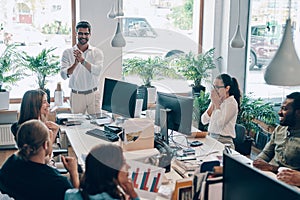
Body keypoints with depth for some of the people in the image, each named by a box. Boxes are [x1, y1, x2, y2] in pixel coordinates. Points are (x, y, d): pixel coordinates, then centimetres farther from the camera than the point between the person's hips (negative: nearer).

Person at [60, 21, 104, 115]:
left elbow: (97, 71, -15)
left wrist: (82, 60, -28)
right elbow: (64, 75, -11)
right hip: (76, 95, 0)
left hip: (93, 94, 0)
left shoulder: (97, 52, 1)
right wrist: (75, 63, -28)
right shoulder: (67, 52, 0)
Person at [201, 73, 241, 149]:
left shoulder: (231, 102, -9)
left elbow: (220, 124, -21)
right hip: (210, 138, 7)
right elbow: (204, 121, 6)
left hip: (223, 141, -7)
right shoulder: (215, 100, 12)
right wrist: (213, 104, -3)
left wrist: (217, 104, -10)